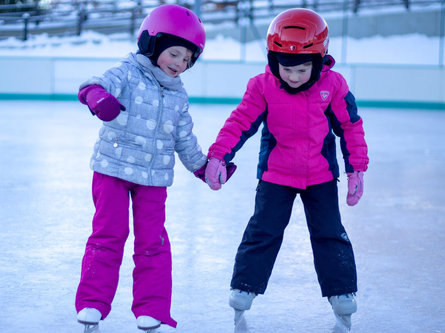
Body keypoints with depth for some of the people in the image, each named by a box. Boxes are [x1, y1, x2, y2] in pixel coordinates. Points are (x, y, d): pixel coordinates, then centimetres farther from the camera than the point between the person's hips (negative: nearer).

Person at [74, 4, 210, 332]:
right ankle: (92, 304, 9)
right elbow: (102, 84, -30)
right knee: (109, 234, -2)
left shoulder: (178, 95, 10)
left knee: (153, 241, 2)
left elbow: (185, 138, 22)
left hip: (154, 177, 4)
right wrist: (98, 95, -53)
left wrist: (205, 167, 26)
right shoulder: (128, 74, -8)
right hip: (114, 168, -4)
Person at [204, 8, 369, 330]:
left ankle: (342, 294, 17)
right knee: (263, 232, 1)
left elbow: (351, 127, -2)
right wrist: (218, 157, -23)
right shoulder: (262, 87, -14)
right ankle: (243, 291, 11)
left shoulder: (333, 86, -12)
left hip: (321, 175, 1)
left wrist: (357, 170, -3)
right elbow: (240, 123, -12)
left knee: (330, 234, 6)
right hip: (275, 175, -1)